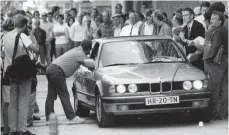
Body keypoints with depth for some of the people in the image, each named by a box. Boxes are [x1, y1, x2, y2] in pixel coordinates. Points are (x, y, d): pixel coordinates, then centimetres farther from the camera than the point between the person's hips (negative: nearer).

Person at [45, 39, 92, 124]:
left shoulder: (76, 50, 21)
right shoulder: (80, 54, -8)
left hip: (50, 69, 10)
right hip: (57, 72, -9)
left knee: (51, 96, 10)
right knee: (64, 95, -6)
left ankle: (49, 118, 12)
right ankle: (72, 117, -4)